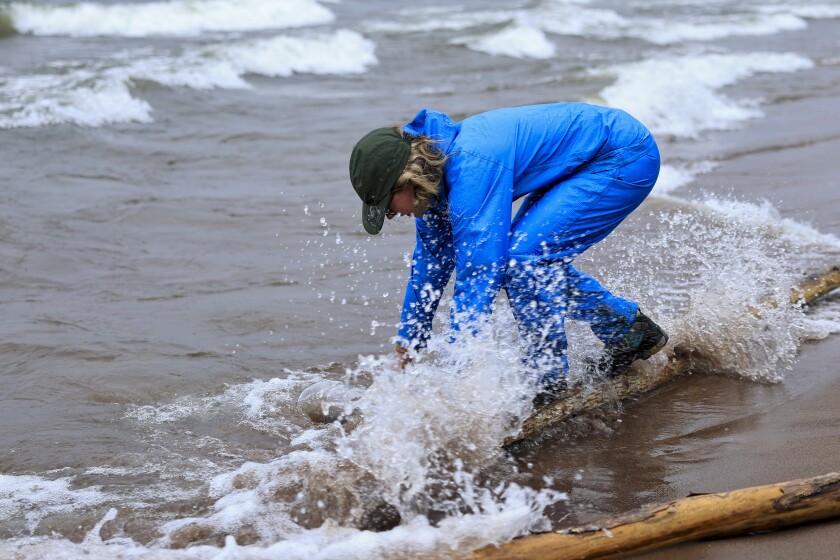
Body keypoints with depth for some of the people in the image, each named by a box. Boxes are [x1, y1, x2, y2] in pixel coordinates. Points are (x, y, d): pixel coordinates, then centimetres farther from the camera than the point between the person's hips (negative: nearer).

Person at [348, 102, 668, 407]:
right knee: (539, 262, 9)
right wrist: (407, 344, 19)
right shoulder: (432, 171, -1)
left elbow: (476, 274, -30)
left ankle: (550, 381, -5)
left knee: (523, 256, -18)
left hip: (627, 158, -10)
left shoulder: (472, 171, -30)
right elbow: (431, 260, 12)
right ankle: (631, 329, 24)